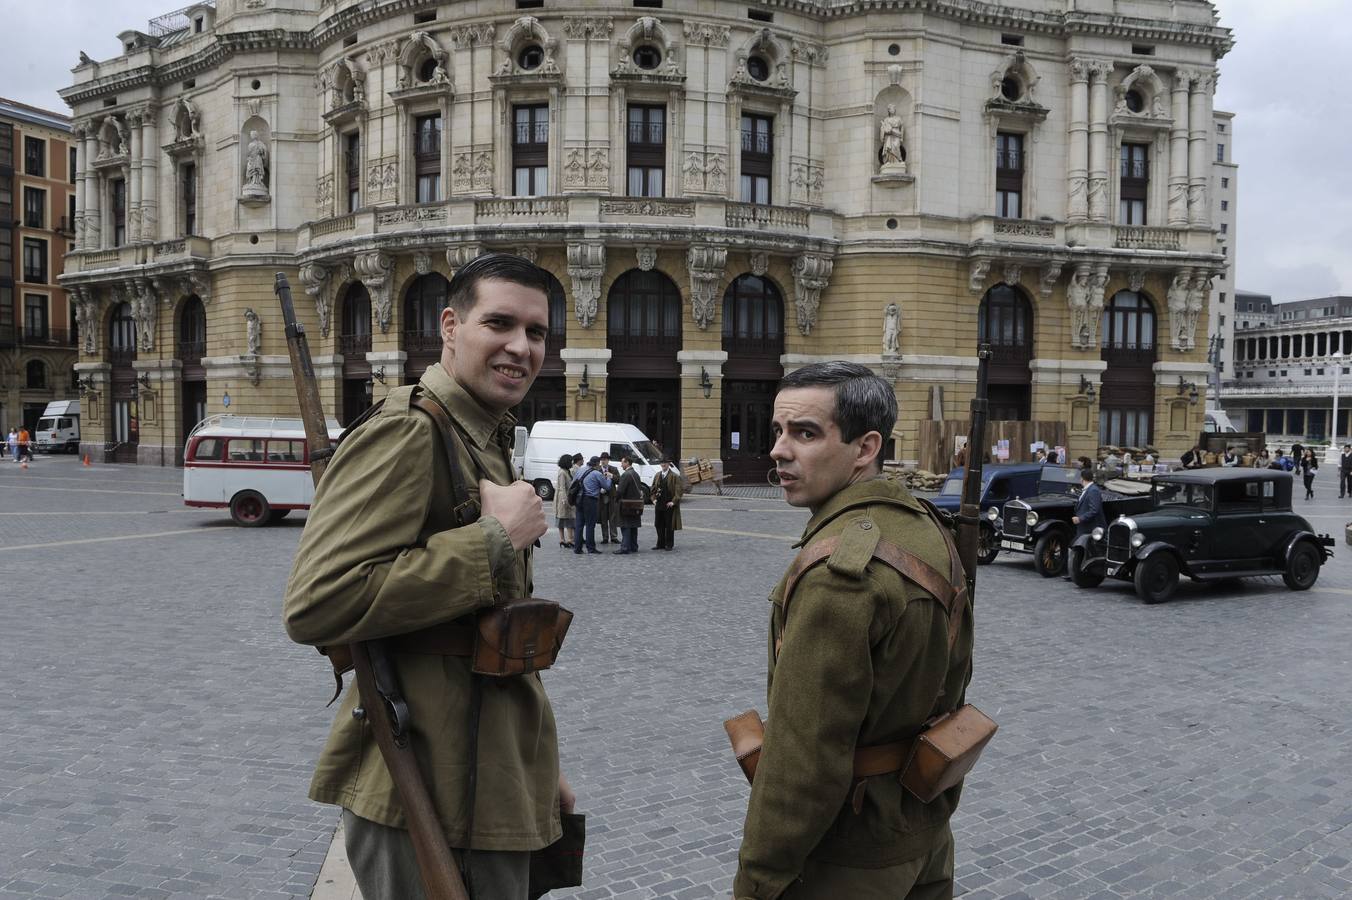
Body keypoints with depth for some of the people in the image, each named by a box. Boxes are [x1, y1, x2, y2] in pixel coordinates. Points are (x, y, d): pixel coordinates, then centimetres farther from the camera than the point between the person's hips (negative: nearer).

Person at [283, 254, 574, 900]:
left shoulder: (487, 445, 14)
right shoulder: (404, 435, -17)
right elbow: (315, 605, -30)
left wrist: (538, 768, 22)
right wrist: (496, 539, -24)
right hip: (430, 805, -9)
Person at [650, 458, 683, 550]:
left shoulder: (675, 476, -4)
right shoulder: (657, 476, 13)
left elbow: (678, 491, -7)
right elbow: (653, 489, 19)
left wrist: (673, 502, -14)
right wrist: (654, 499, 6)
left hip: (669, 505, -5)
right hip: (659, 505, 5)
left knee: (669, 526, 0)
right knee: (659, 525, 8)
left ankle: (669, 544, 8)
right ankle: (661, 544, 15)